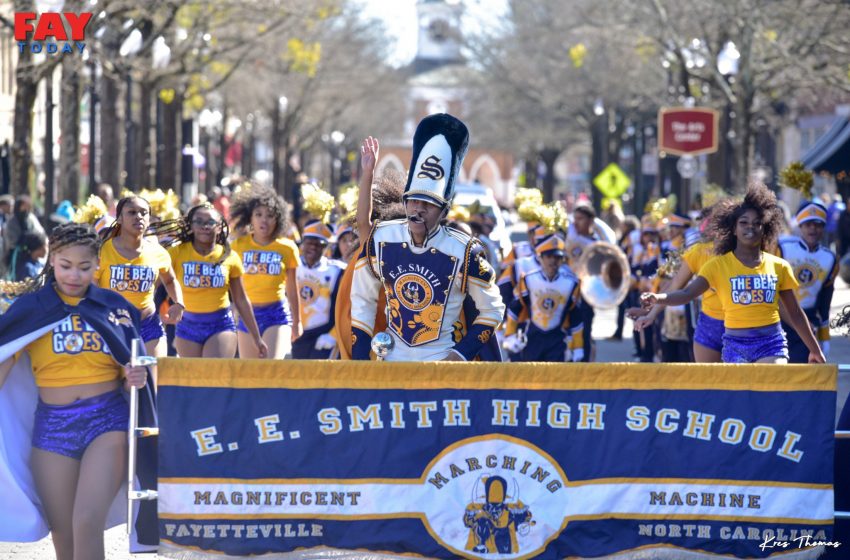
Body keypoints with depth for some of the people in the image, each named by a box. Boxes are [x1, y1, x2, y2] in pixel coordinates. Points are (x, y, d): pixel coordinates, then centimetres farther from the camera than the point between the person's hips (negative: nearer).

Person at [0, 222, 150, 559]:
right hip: (53, 426, 1)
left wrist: (136, 378, -9)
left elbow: (128, 371, 14)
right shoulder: (30, 308, 2)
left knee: (88, 523, -19)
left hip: (108, 420, -1)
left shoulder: (113, 307, 5)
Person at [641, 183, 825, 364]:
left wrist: (815, 349, 18)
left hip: (770, 345, 0)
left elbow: (795, 314, 15)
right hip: (735, 345, 0)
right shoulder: (718, 266, 3)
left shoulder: (778, 267, 7)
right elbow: (687, 294, -9)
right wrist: (657, 298, -29)